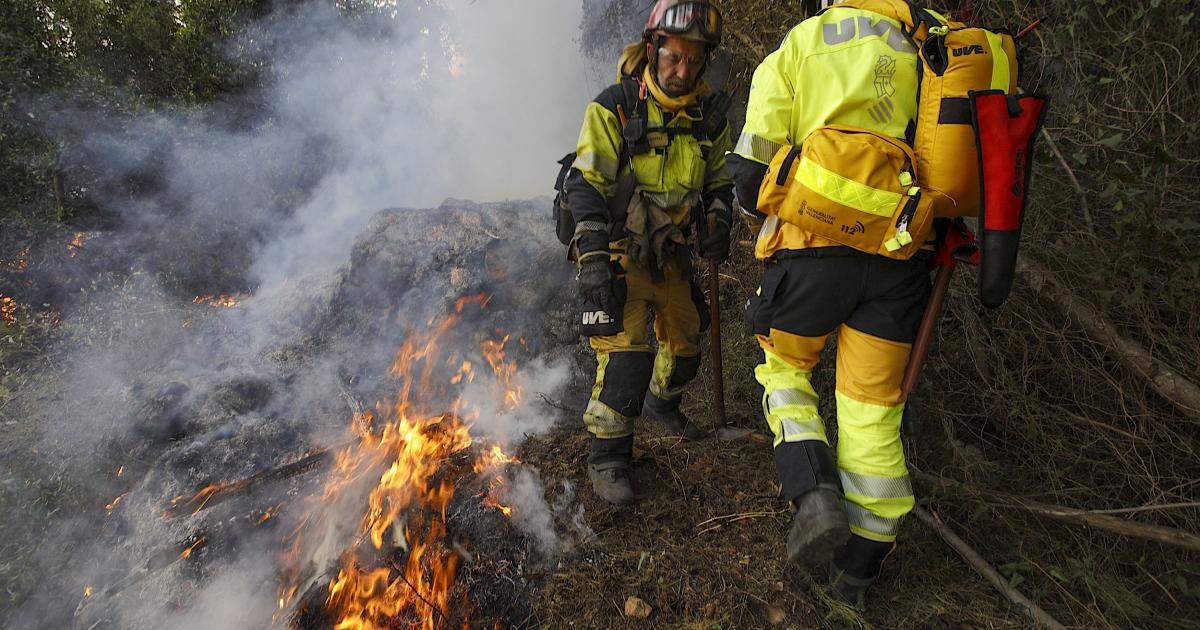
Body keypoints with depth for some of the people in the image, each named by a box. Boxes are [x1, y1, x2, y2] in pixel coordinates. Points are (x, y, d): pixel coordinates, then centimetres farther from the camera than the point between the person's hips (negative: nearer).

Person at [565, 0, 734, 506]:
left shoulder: (709, 118, 1)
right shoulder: (614, 108, -15)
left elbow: (719, 183, 14)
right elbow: (584, 186, -17)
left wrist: (716, 226, -6)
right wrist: (594, 261, -24)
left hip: (671, 255, 6)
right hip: (619, 251, -6)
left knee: (685, 342, 17)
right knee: (625, 349, -18)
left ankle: (661, 402, 49)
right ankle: (607, 458, -5)